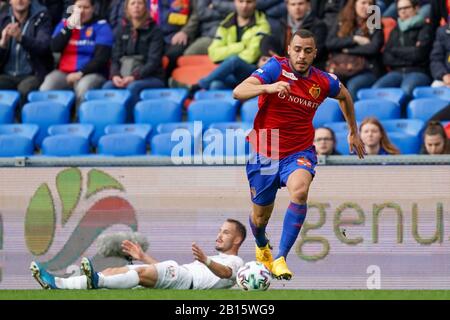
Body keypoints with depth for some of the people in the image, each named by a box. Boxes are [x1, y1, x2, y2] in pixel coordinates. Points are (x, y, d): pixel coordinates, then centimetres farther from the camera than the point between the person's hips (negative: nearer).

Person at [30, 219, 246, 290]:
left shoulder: (235, 262, 14)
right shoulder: (215, 260, 41)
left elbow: (225, 273, -14)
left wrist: (205, 260, -35)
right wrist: (143, 257, 27)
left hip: (189, 280, -8)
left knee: (143, 272, -36)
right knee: (113, 271, -10)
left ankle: (97, 281, -60)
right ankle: (56, 284, -25)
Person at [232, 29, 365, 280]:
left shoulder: (324, 82, -4)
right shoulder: (276, 68, -14)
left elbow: (345, 95, 21)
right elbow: (238, 92, -27)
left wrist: (353, 132, 26)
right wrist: (267, 87, -45)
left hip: (300, 153, 0)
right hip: (264, 153, 0)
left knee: (299, 191, -33)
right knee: (260, 217, 12)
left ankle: (281, 258, -30)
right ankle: (262, 247, 51)